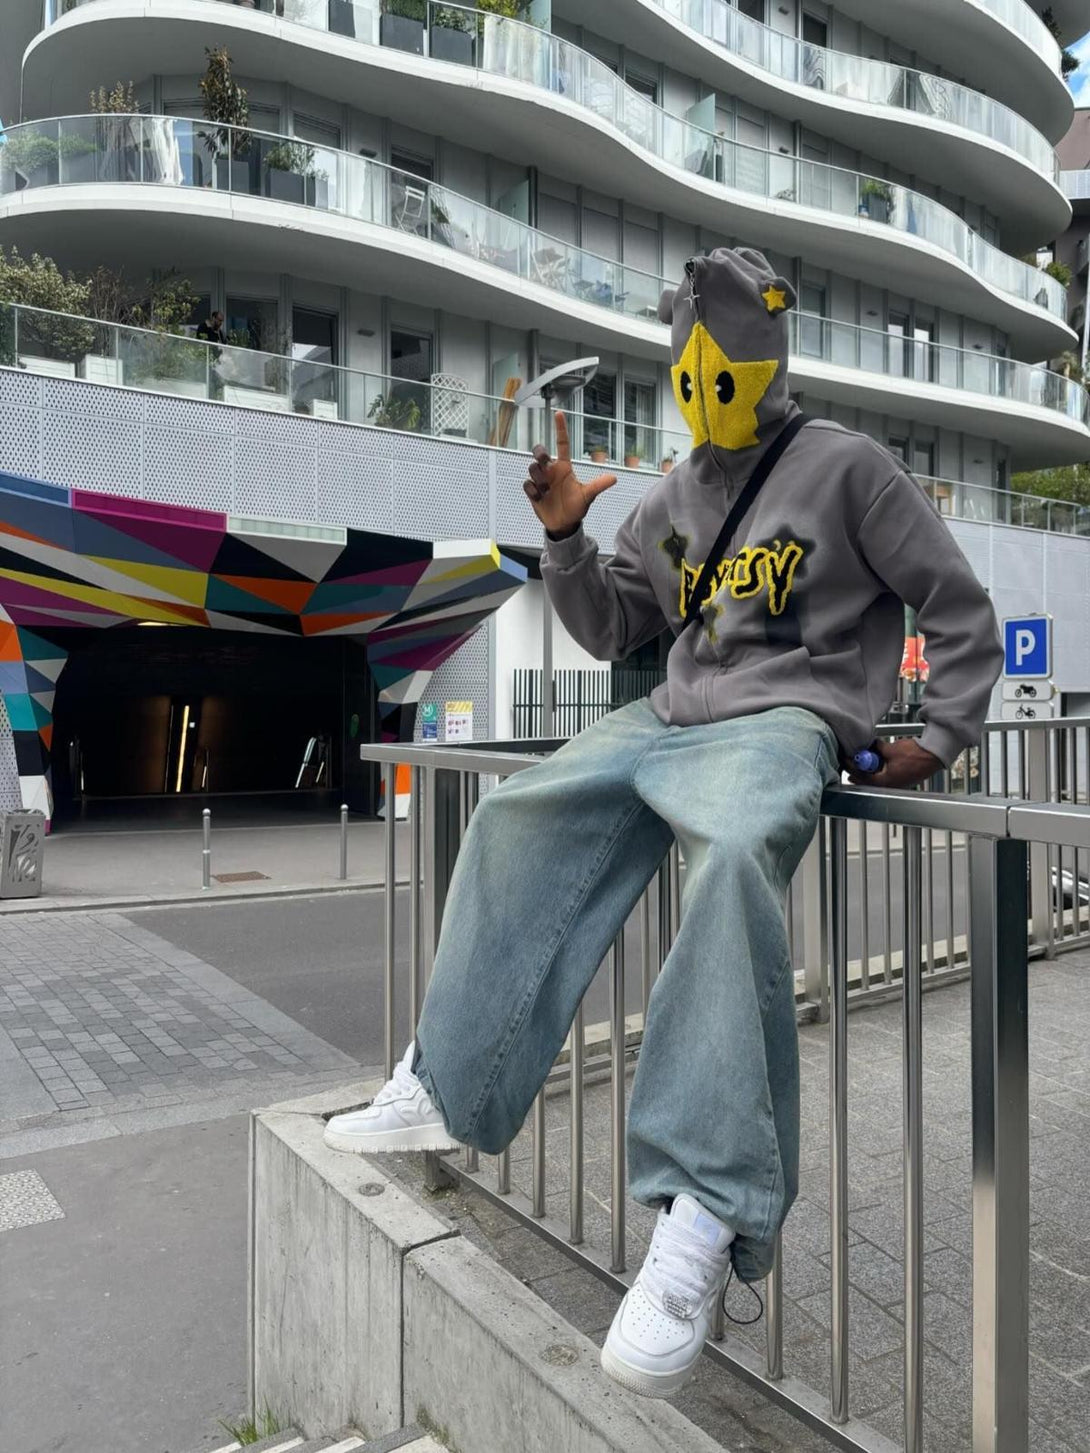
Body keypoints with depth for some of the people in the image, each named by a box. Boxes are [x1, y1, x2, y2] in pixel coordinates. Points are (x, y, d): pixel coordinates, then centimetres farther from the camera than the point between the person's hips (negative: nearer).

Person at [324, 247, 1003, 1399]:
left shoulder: (844, 466, 4)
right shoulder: (672, 500, 20)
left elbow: (958, 607, 7)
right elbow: (610, 630, 22)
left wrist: (940, 737, -3)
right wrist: (564, 537, 7)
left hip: (784, 721, -7)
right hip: (671, 715, 7)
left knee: (734, 856, -38)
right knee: (517, 817, -8)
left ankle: (704, 1213, -38)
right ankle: (447, 1089, -1)